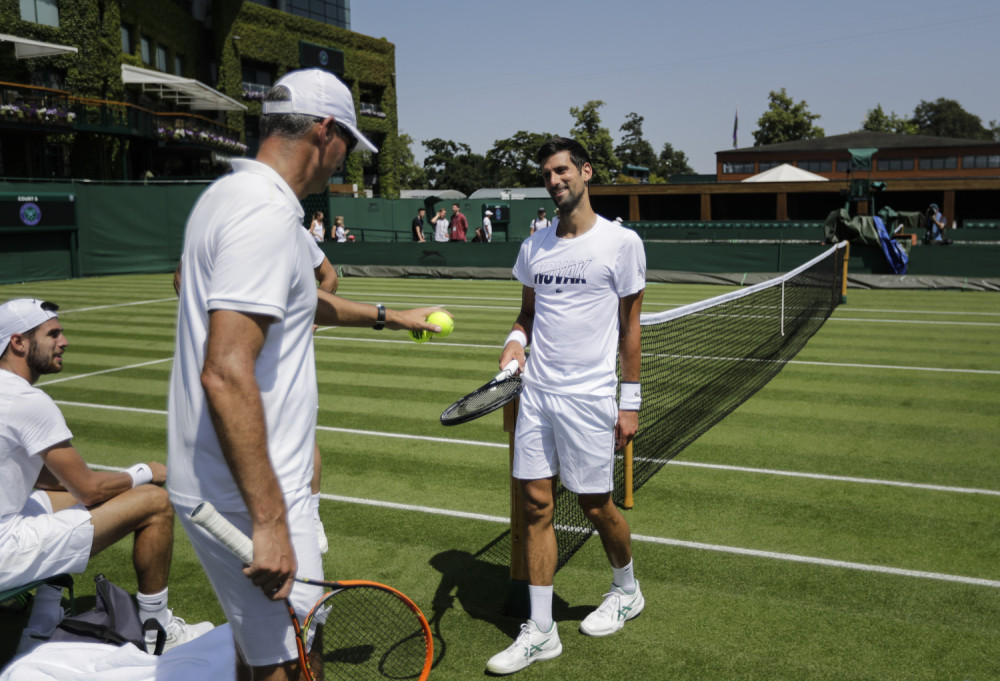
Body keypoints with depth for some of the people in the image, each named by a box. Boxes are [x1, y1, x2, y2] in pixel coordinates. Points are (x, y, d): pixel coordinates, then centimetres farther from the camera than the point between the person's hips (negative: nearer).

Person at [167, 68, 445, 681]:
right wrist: (269, 521, -28)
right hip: (245, 493, -10)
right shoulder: (267, 216, -21)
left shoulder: (232, 194, 12)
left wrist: (389, 317, 36)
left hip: (228, 484, 10)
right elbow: (226, 374, -30)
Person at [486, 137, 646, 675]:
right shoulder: (534, 247, 9)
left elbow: (630, 326, -1)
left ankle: (626, 591, 36)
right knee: (536, 504, 4)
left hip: (590, 398, -4)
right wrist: (515, 340, -2)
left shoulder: (621, 243, -4)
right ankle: (540, 632, 14)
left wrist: (631, 401, -2)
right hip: (535, 392, 5)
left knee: (595, 505, 6)